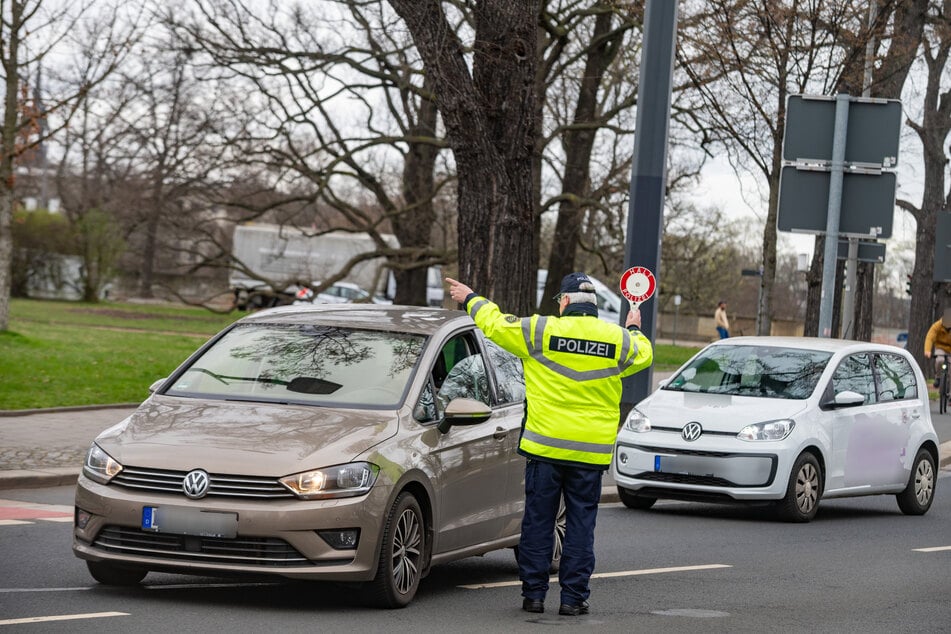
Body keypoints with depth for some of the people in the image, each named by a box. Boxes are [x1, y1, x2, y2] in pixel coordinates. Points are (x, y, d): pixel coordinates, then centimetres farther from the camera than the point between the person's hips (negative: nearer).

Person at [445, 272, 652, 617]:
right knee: (580, 523, 6)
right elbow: (643, 355, 25)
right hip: (592, 452, 2)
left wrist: (471, 300, 24)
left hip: (545, 446, -1)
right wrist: (635, 330, 46)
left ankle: (533, 593, 8)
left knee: (538, 521, 6)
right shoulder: (618, 339, 3)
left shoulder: (541, 331, -5)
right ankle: (573, 596, 5)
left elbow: (495, 324, 6)